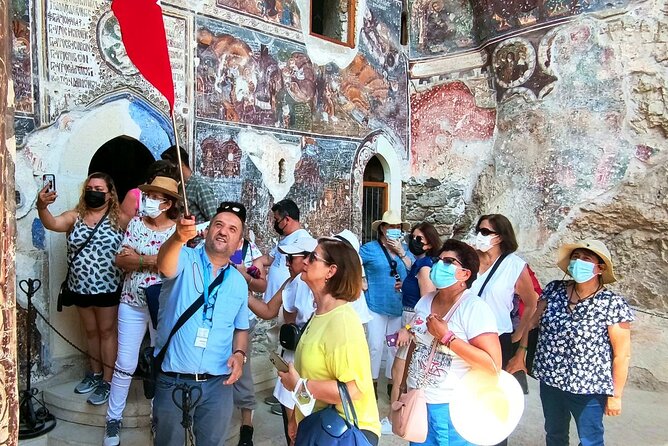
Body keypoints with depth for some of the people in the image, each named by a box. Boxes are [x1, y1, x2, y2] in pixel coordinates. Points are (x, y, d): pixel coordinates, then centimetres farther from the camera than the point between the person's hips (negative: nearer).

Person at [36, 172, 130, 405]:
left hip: (107, 288, -4)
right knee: (91, 331, 19)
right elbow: (52, 223, -16)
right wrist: (42, 207, -35)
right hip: (81, 288, 4)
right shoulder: (74, 216, 2)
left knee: (106, 332, 7)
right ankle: (95, 373, 36)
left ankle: (107, 381, 17)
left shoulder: (120, 219, -8)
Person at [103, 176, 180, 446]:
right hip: (132, 304, 2)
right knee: (125, 364, 6)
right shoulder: (136, 223, 1)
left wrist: (139, 258, -16)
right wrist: (155, 259, -18)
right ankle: (113, 419, 24)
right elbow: (121, 261, -6)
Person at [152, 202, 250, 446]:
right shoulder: (185, 259, -8)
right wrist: (178, 238, -53)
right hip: (173, 380, -3)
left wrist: (239, 354, -5)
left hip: (218, 383, 3)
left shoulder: (239, 283, 5)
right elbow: (164, 265, -33)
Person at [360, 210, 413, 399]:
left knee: (396, 346, 12)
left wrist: (401, 253, -7)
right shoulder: (370, 248, -3)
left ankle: (392, 381, 27)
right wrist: (363, 285, -10)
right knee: (375, 345, -1)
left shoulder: (404, 248, 9)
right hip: (377, 305, -4)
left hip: (399, 306, 4)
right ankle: (372, 382, 16)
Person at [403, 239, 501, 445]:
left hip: (453, 409, -6)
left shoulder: (474, 308, -16)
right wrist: (404, 386, 17)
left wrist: (447, 337, -25)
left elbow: (493, 366, -22)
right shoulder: (425, 301, 4)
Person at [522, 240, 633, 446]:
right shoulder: (554, 289, -4)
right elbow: (532, 320, 4)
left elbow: (622, 354, -10)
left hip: (588, 388, -4)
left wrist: (615, 394, -7)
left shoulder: (613, 304, -15)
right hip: (549, 381, 4)